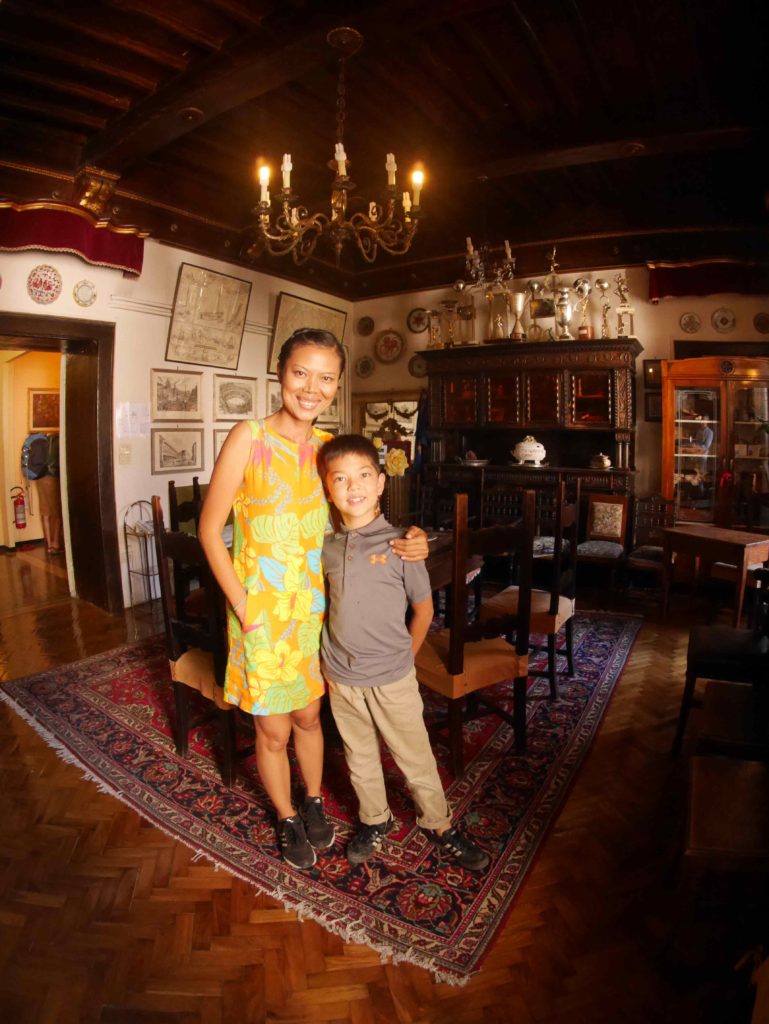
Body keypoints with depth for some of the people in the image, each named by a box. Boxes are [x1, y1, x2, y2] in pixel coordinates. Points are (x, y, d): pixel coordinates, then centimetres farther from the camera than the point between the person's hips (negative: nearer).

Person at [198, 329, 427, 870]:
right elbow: (210, 530, -11)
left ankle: (314, 802, 50)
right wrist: (243, 607, -15)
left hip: (314, 608, 4)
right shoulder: (249, 437, -14)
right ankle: (288, 818, 43)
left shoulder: (329, 447, -1)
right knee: (273, 729, 15)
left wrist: (410, 540, -12)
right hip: (261, 613, -3)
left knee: (308, 716, 22)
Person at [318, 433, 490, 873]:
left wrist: (402, 657, 0)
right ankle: (375, 820, 46)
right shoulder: (327, 547, -4)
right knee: (360, 758, 22)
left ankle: (440, 823, 39)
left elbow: (424, 609, -4)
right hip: (340, 677, 3)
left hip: (392, 678, -3)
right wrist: (327, 661, 6)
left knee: (416, 758, 14)